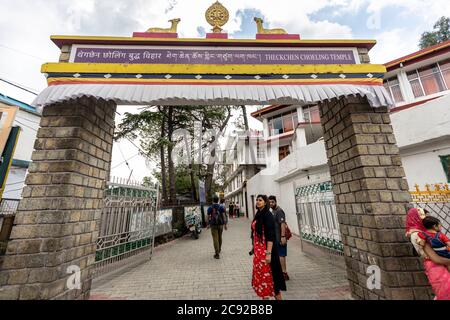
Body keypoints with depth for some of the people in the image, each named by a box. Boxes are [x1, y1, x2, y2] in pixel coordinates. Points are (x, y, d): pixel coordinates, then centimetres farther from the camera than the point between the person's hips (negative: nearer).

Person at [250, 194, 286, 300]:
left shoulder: (268, 215, -16)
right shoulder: (258, 214, 9)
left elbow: (270, 236, -20)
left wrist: (268, 253, -22)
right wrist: (254, 248, 18)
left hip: (265, 250, -8)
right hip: (258, 250, 8)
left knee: (267, 274, 4)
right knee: (260, 274, 16)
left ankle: (277, 297, 22)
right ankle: (265, 296, 32)